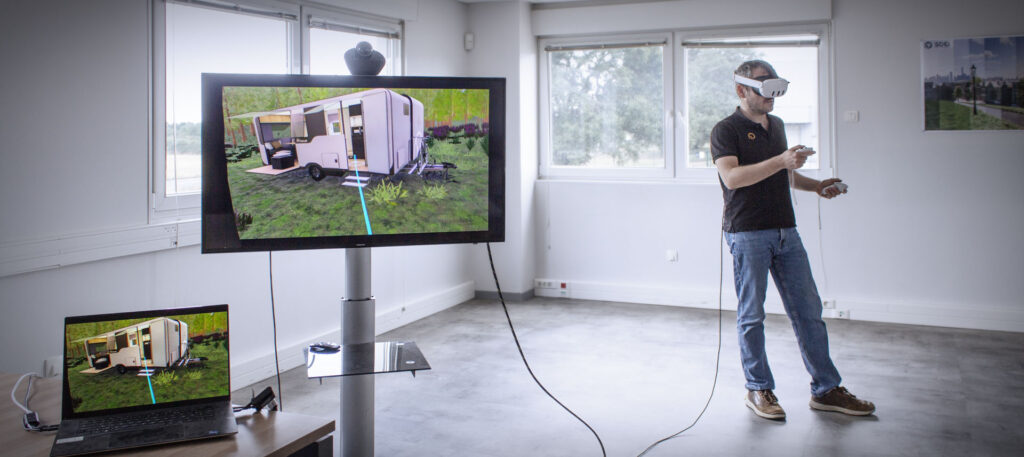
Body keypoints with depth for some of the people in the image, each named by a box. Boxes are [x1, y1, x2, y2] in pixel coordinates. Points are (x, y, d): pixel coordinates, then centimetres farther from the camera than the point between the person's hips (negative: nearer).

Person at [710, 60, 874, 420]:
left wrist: (816, 185, 13)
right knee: (752, 315, 1)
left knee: (808, 311, 7)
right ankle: (758, 390, 14)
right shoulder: (726, 130, -5)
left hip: (786, 231, 7)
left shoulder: (777, 126, 19)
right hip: (747, 233, -7)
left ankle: (825, 390, 15)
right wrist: (781, 160, -26)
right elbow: (732, 177, -20)